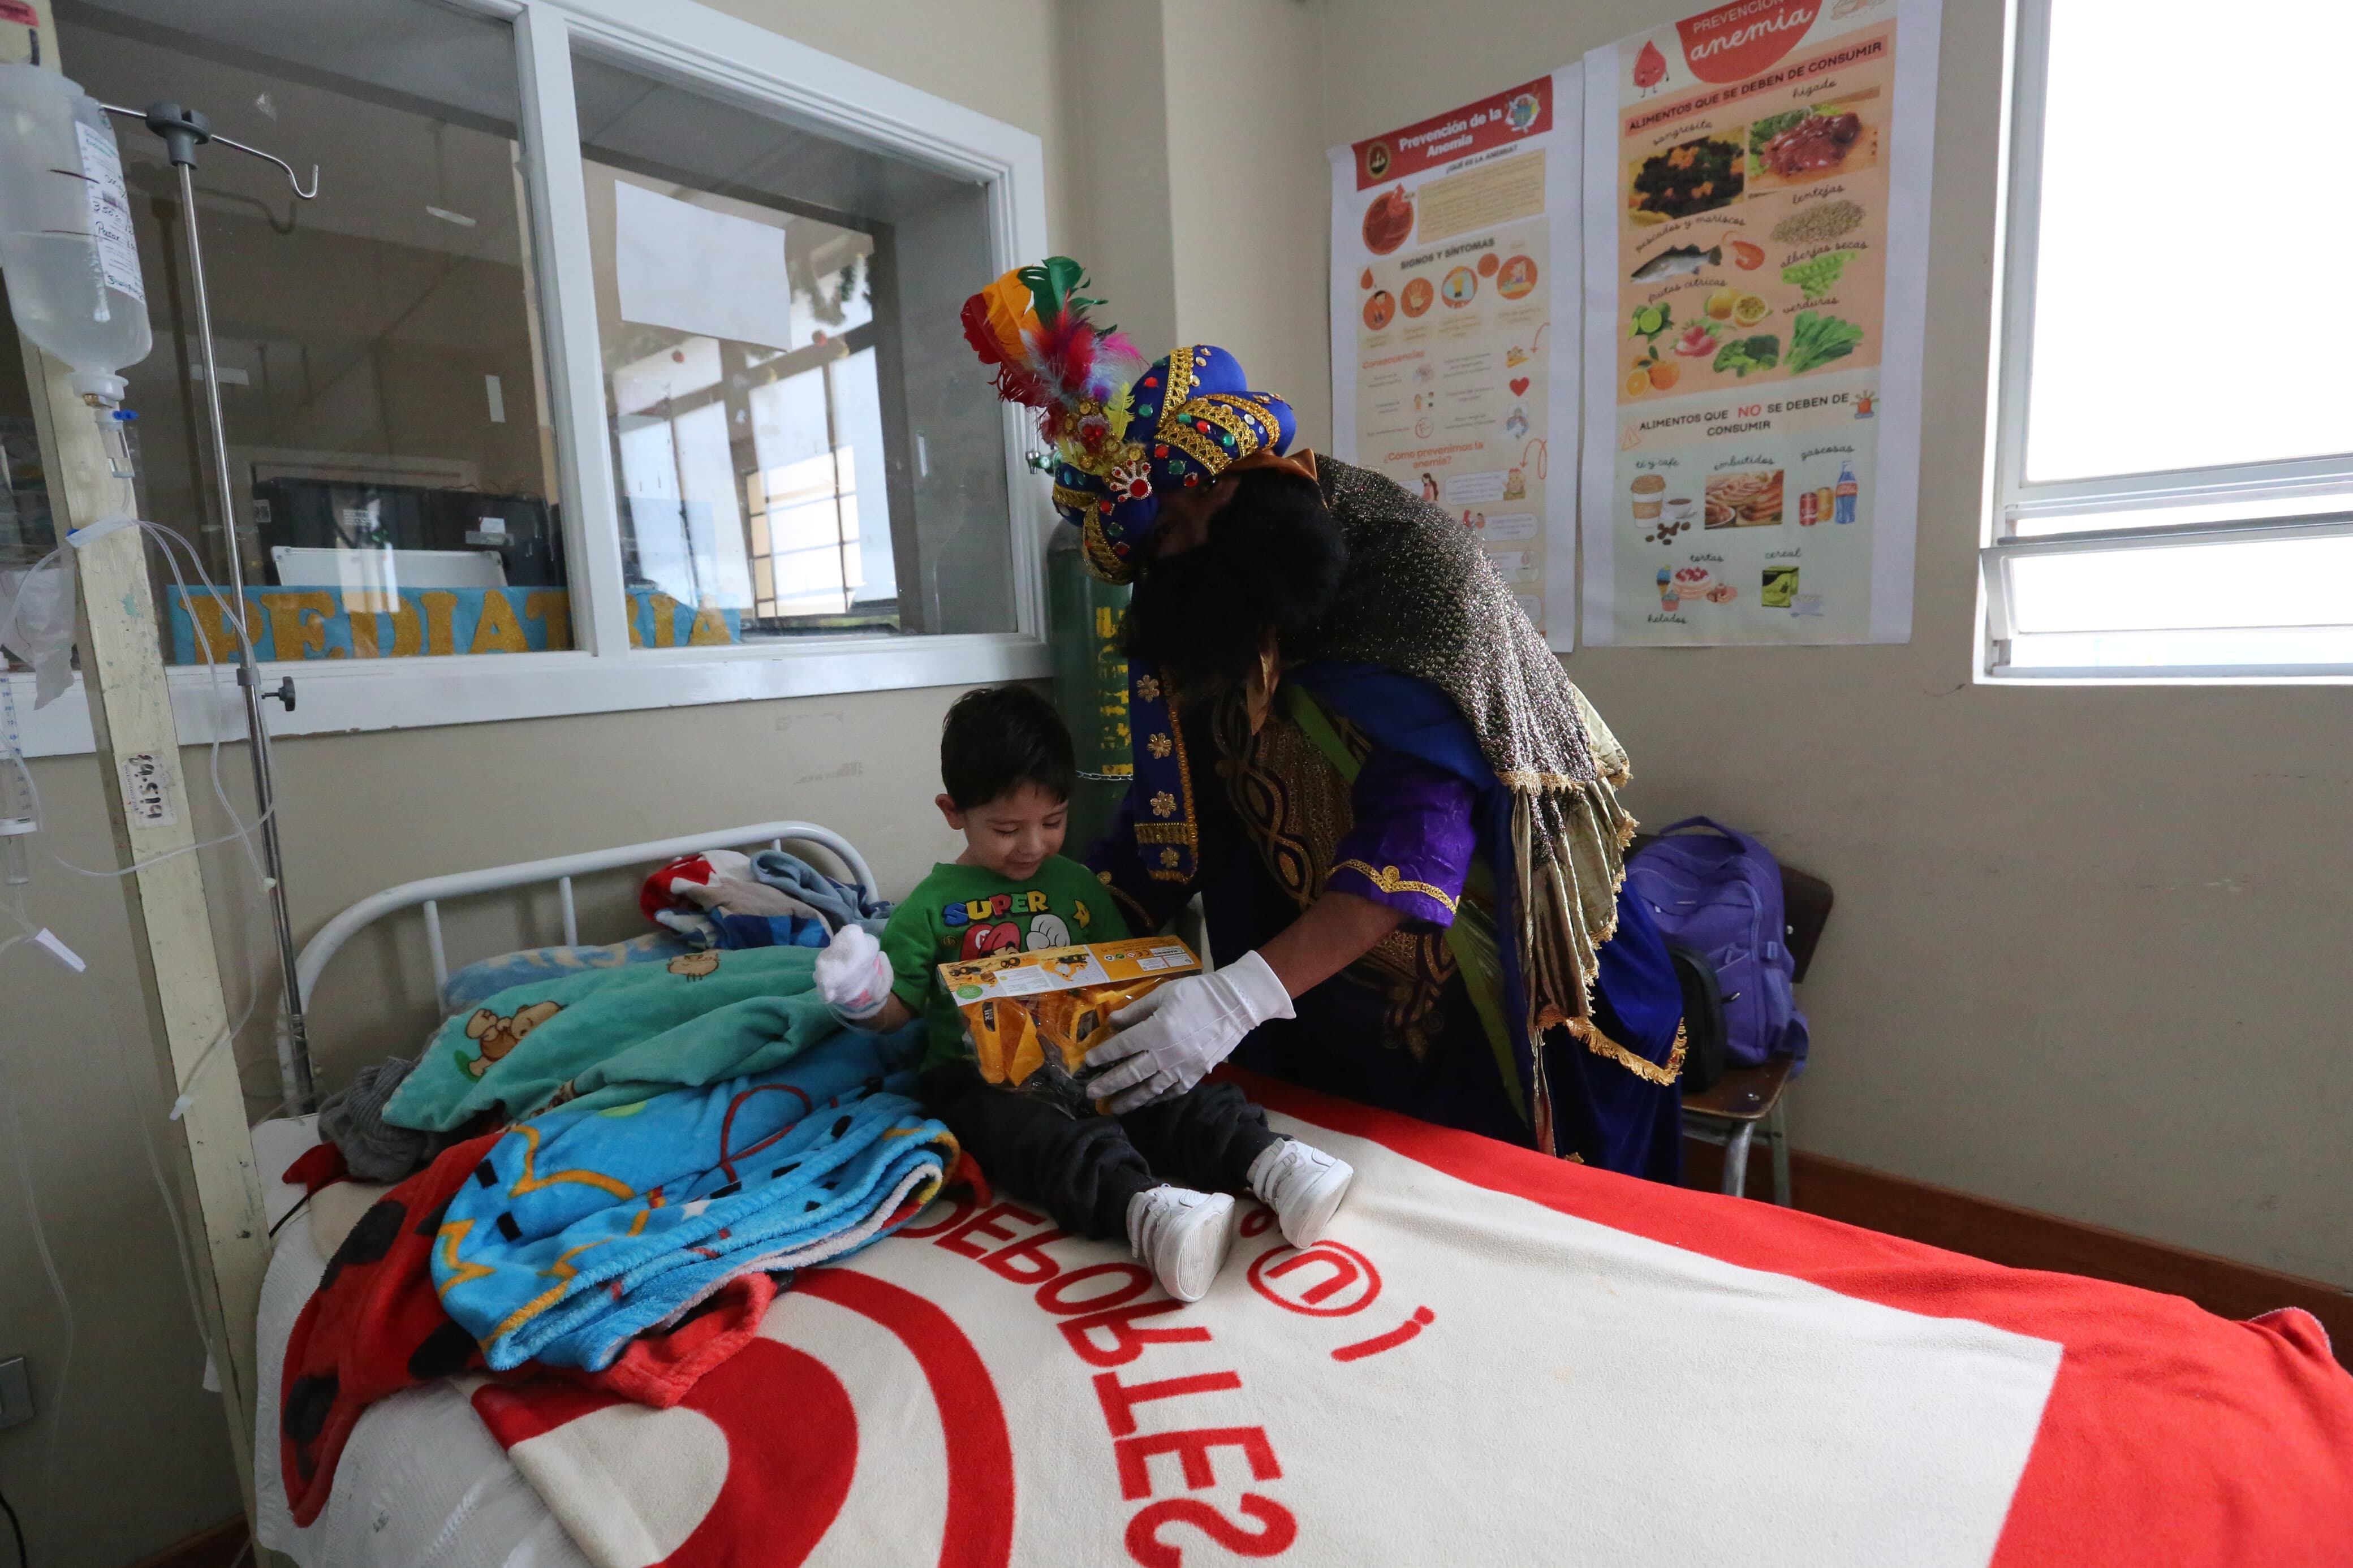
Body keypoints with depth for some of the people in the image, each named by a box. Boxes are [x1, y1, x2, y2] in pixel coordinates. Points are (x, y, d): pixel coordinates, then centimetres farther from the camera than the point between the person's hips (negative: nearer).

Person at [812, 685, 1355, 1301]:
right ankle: (1140, 1207, -58)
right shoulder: (931, 907, 3)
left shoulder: (1077, 886, 14)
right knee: (1051, 1140, -37)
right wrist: (862, 996, -18)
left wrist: (1153, 995, -3)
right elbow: (899, 1008, 6)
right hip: (980, 1080, -4)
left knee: (1181, 1102, -24)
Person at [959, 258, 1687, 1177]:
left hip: (1506, 971, -4)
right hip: (1340, 1004, 5)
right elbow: (1167, 827, -2)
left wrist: (1242, 997, -39)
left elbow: (1421, 830, -32)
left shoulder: (1408, 556, -24)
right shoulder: (1186, 619, -4)